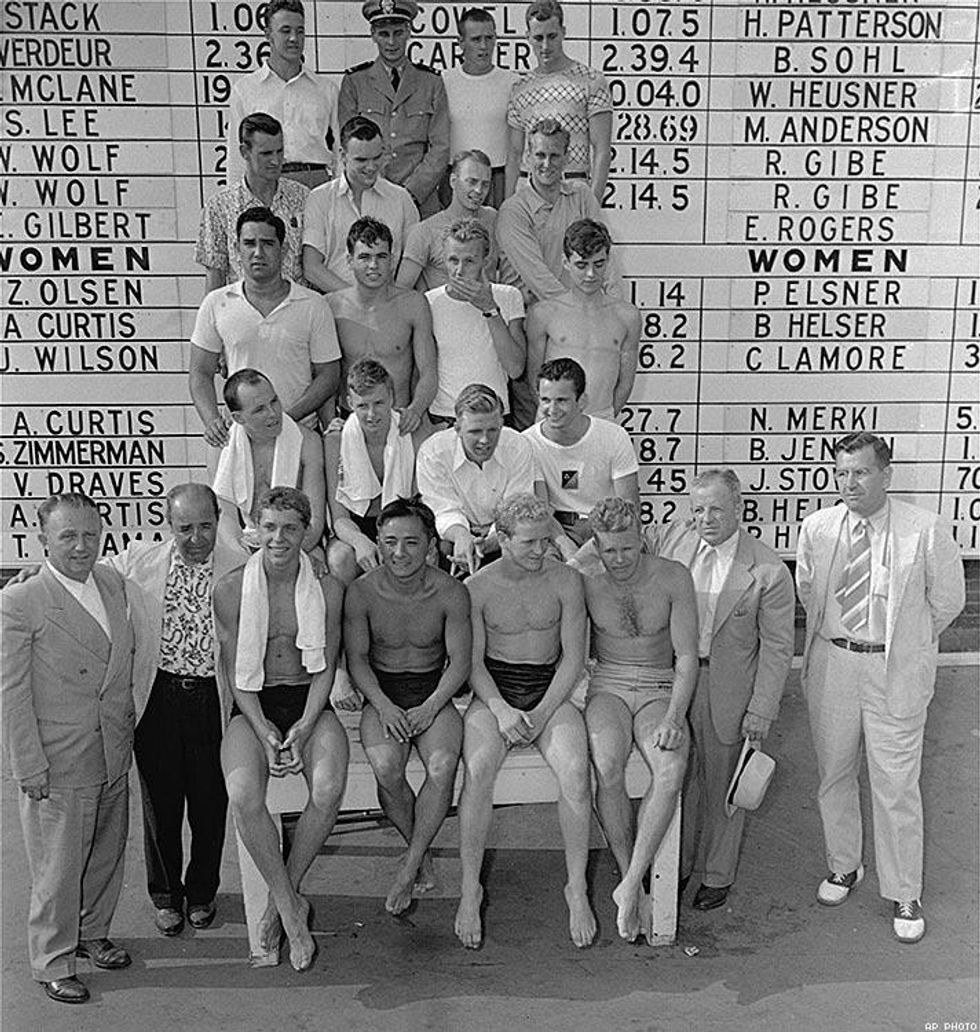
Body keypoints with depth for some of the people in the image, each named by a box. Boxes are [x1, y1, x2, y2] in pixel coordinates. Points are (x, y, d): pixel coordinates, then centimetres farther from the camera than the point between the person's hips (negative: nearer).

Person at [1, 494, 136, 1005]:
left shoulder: (114, 583, 4)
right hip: (57, 765, -6)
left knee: (107, 853, 20)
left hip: (114, 756, 6)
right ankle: (53, 961, 26)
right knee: (57, 867, 7)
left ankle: (92, 933, 41)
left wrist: (128, 727, 12)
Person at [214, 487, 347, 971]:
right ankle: (291, 909, -8)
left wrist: (301, 730, -12)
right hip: (253, 708, 0)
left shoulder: (327, 588, 1)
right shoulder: (230, 588, -2)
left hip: (310, 705, 1)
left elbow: (325, 669, 2)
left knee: (329, 789, -27)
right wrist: (265, 734, -13)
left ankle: (282, 898, -3)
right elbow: (236, 672, -2)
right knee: (243, 796, -27)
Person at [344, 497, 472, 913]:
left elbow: (460, 662, -5)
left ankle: (410, 863, -8)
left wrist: (429, 708, -17)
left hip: (434, 691, 0)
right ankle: (420, 850, -1)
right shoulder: (362, 592, -9)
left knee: (443, 766, -28)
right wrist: (384, 706, -16)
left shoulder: (451, 593, -10)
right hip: (382, 693, 0)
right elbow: (356, 659, -2)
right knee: (386, 767, -28)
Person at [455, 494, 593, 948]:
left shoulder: (566, 581, 0)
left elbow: (573, 658, -1)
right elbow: (473, 663, -1)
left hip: (550, 691, 1)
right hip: (493, 693, 0)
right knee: (478, 768, -30)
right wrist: (501, 710, -18)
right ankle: (469, 889, -15)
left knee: (575, 770, -28)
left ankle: (577, 889, -10)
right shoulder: (477, 588, -2)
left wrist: (542, 714, -12)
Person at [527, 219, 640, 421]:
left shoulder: (627, 316, 8)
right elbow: (533, 380, 7)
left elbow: (625, 382, 12)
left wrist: (605, 420, 6)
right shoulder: (543, 313, 2)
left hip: (603, 421, 1)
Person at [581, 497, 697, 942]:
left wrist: (674, 717, -18)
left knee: (672, 768, -31)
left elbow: (687, 656, -7)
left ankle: (630, 884, -21)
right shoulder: (586, 583, -3)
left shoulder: (673, 577, -5)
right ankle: (630, 879, -13)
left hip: (661, 690, 0)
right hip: (607, 687, 0)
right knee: (607, 767, -32)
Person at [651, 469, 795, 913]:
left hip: (726, 689, -3)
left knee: (721, 784, 15)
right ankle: (675, 864, 38)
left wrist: (761, 711, -11)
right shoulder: (669, 536, -6)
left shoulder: (768, 572, -15)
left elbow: (776, 647, -10)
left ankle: (717, 875, 36)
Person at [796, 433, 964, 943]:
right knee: (833, 775, 17)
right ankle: (844, 866, 39)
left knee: (896, 787, 4)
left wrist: (904, 643, 6)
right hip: (831, 663, 3)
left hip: (896, 671, -3)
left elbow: (947, 600, 1)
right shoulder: (816, 528, -3)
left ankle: (904, 895, 22)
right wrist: (840, 636, 12)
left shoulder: (927, 530, -12)